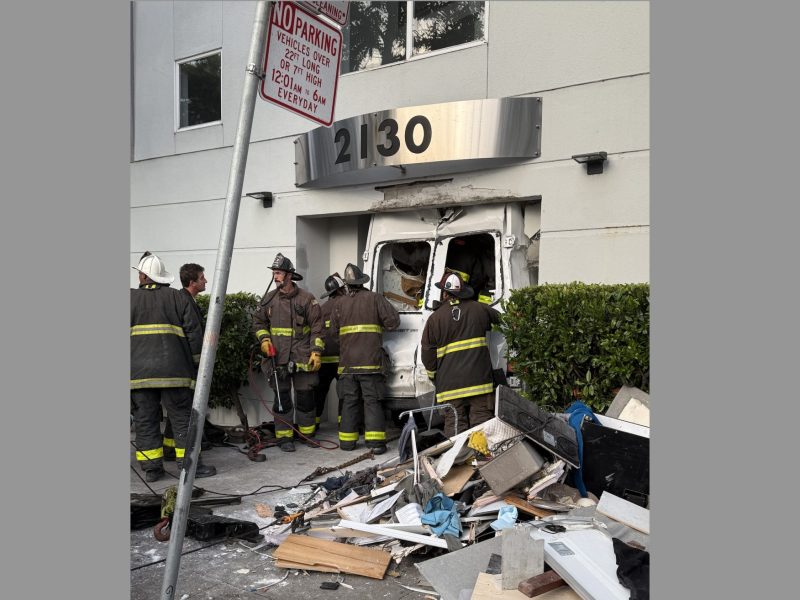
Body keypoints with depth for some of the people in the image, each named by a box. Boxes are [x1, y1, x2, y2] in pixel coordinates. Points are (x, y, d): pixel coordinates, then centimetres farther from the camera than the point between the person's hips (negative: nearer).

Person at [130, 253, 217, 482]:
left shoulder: (131, 298, 7)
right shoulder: (177, 297, 5)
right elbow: (194, 331, 1)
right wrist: (195, 361, 10)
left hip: (138, 372, 1)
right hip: (172, 369, -1)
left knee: (145, 419, 8)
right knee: (182, 416, 4)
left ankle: (151, 467, 10)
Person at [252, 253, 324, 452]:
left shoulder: (307, 299, -2)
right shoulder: (269, 299, 6)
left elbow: (317, 327, -2)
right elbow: (258, 322, 17)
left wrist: (316, 351, -8)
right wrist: (264, 340, 1)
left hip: (303, 358, -1)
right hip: (278, 357, 2)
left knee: (305, 396, 6)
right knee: (282, 397, 4)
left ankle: (307, 434, 23)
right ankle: (284, 437, 14)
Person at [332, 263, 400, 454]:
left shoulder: (341, 304, 8)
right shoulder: (375, 299, -1)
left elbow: (333, 329, 11)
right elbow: (393, 320, -6)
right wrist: (380, 327, 12)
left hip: (347, 363, 3)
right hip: (371, 361, -3)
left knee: (349, 401, 10)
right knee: (372, 401, 0)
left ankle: (347, 440, 14)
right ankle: (376, 441, -4)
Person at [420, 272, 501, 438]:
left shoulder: (434, 318, -1)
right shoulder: (479, 309, 5)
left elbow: (428, 354, 4)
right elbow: (499, 318, 26)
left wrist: (434, 377, 20)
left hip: (449, 383, -1)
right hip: (479, 379, 1)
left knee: (454, 423, 4)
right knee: (481, 420, 3)